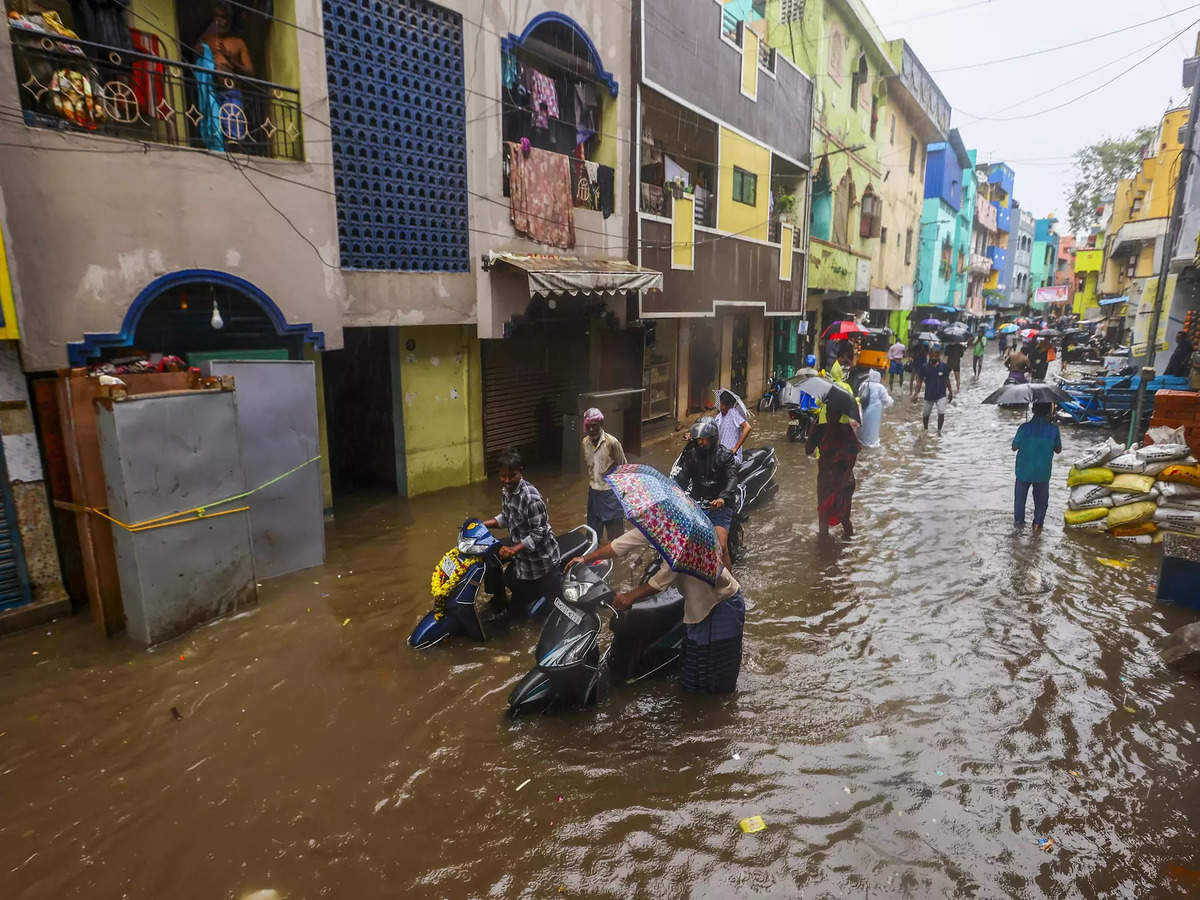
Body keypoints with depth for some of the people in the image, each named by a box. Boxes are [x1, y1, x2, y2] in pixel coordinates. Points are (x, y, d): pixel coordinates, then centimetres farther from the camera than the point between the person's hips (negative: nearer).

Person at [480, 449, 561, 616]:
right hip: (521, 546, 8)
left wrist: (514, 549, -33)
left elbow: (540, 533, -27)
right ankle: (499, 599, 28)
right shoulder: (508, 491, -3)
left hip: (538, 556, -8)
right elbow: (506, 518, 11)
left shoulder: (531, 498, -30)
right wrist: (482, 524, -1)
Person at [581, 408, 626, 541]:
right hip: (593, 491, 5)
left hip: (610, 491, -5)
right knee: (593, 530, 16)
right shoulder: (585, 442, -2)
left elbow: (623, 467, -9)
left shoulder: (612, 442, -18)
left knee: (615, 530, 6)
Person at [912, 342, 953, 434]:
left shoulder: (944, 367, -5)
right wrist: (915, 394, -10)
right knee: (926, 414, 14)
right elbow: (919, 381, -4)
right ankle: (926, 430, 37)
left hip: (941, 395, 0)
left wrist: (950, 392, 13)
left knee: (941, 413, -14)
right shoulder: (924, 367, -8)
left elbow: (947, 380, 8)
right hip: (929, 395, 1)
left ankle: (939, 431, 0)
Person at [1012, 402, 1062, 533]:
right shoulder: (1053, 429, -15)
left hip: (1024, 471, 0)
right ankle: (1037, 524, 26)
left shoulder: (1024, 428, -17)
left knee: (1020, 495, 21)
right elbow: (1058, 450, -2)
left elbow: (1014, 447, -5)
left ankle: (1018, 520, 32)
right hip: (1043, 473, 0)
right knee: (1041, 499, 20)